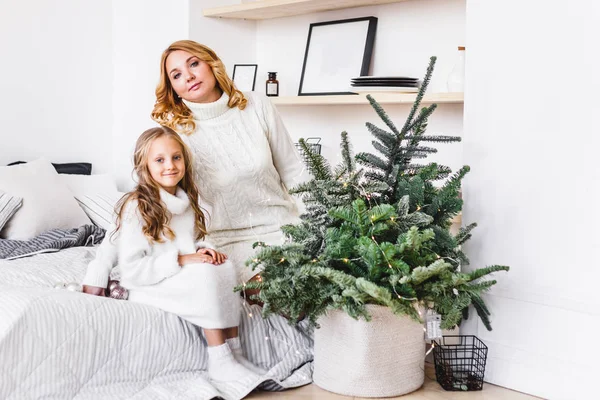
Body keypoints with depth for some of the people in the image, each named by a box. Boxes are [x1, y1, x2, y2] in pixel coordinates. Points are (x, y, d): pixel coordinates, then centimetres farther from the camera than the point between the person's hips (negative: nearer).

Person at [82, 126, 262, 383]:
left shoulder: (186, 201, 7)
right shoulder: (137, 207, -16)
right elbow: (131, 270, -20)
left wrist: (203, 250, -4)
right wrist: (181, 260, -24)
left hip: (182, 276, 7)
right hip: (148, 286, -7)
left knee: (225, 268, -18)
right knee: (205, 275, -28)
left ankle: (234, 353, -16)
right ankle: (219, 364, -23)